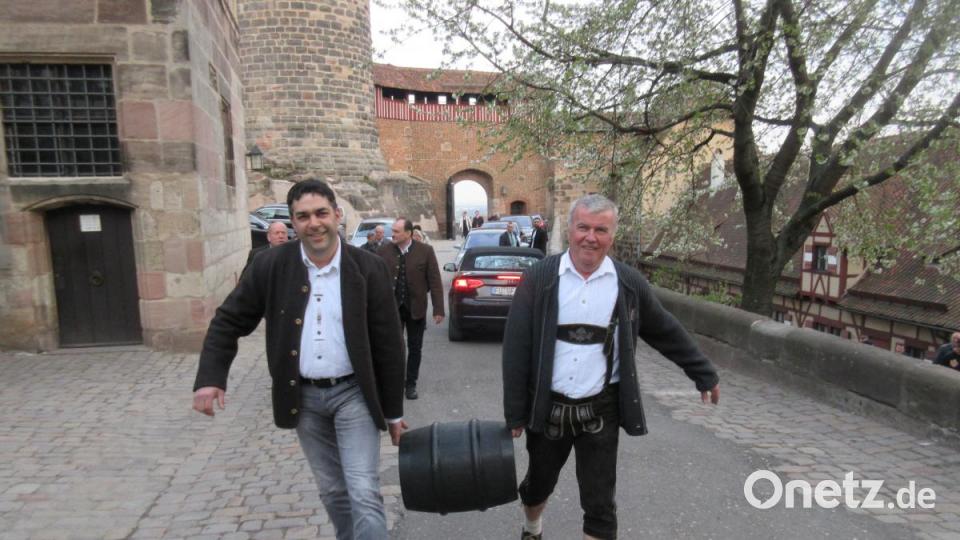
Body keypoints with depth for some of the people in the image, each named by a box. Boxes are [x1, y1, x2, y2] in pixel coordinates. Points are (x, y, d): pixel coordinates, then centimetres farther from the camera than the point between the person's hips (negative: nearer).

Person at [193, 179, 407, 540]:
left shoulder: (368, 269, -10)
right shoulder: (271, 266, -6)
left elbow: (389, 345, -6)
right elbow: (229, 321, 4)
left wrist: (393, 411, -2)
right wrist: (210, 378, -10)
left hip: (353, 393, -2)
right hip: (303, 397, 3)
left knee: (364, 494, -7)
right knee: (333, 492, 17)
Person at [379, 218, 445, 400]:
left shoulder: (425, 251, -7)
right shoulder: (385, 251, -2)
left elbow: (435, 281, -7)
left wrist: (438, 309, -10)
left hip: (416, 308, -1)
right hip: (392, 307, 1)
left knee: (415, 348, 10)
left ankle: (411, 384, 24)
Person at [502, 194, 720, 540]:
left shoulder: (629, 283, -4)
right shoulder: (538, 279, -9)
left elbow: (667, 333, 9)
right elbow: (516, 348, -7)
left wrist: (704, 375, 15)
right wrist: (514, 412, -7)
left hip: (600, 410, 0)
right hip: (547, 407, 1)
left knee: (600, 504, 6)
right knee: (539, 483, 23)